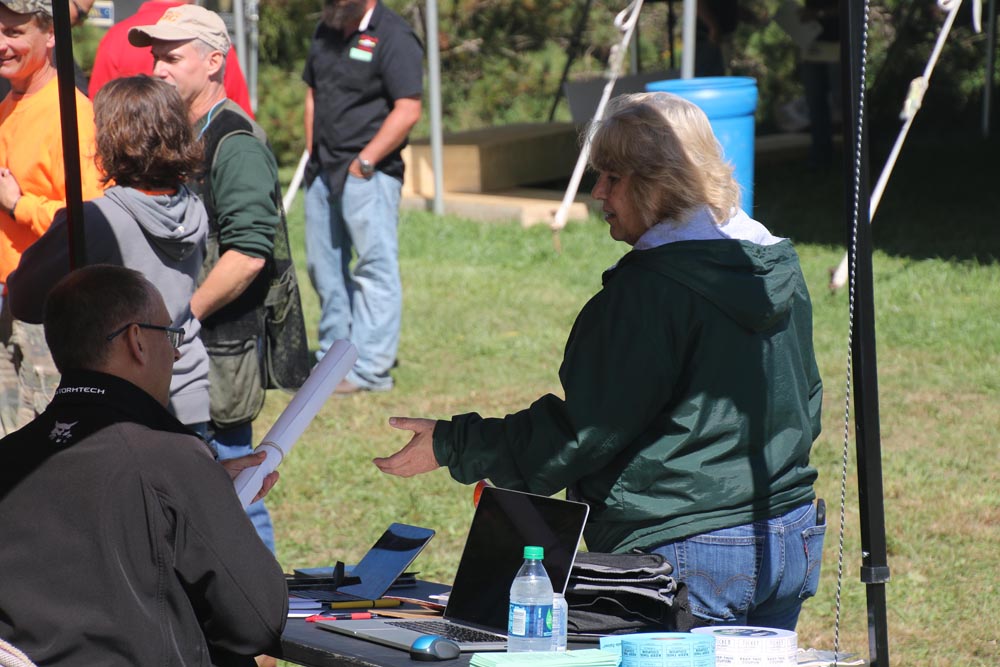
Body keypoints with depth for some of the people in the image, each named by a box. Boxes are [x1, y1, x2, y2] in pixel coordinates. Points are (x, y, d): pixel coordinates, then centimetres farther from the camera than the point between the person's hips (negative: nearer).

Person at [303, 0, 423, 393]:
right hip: (323, 170, 9)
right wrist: (313, 153, 12)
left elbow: (408, 111, -18)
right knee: (323, 265, 14)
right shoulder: (325, 32, 13)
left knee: (375, 267, -6)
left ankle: (371, 369, -7)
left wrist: (364, 162, -16)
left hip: (368, 173, -9)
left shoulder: (393, 38, -12)